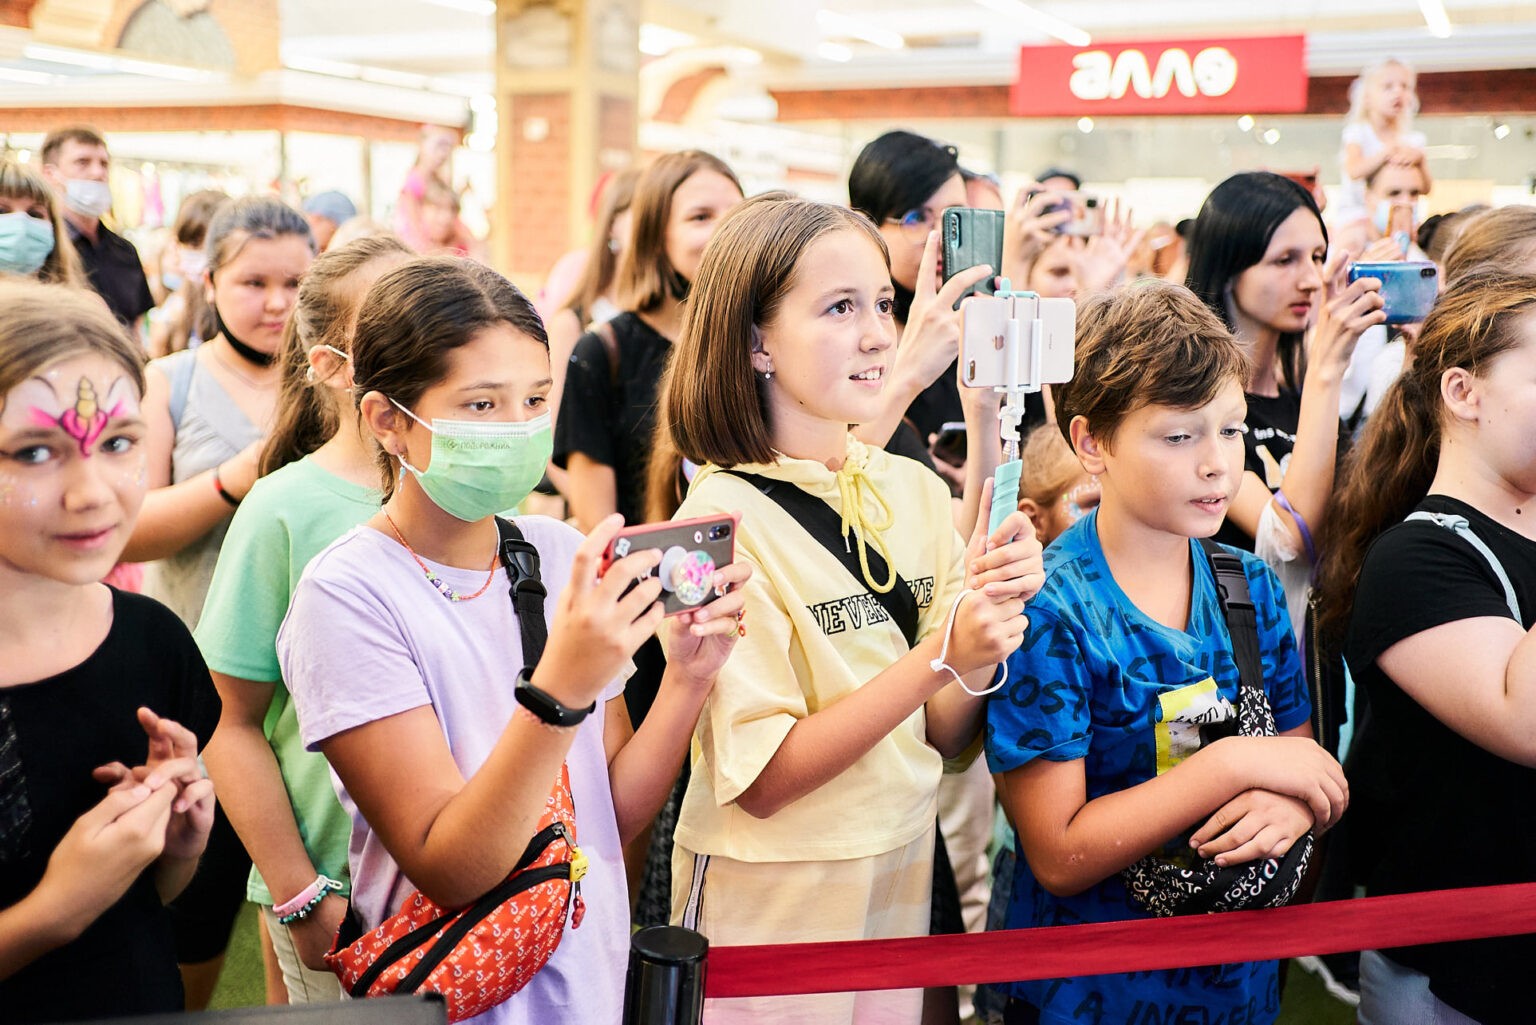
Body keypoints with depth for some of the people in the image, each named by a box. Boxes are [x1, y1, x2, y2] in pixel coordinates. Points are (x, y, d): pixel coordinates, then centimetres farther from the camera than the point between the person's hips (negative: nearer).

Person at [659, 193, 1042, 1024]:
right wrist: (941, 657, -26)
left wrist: (995, 615, -17)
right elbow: (763, 780, -19)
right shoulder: (726, 515, -18)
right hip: (773, 903, -5)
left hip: (902, 883, 5)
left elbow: (944, 737, 1)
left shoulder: (917, 491, -2)